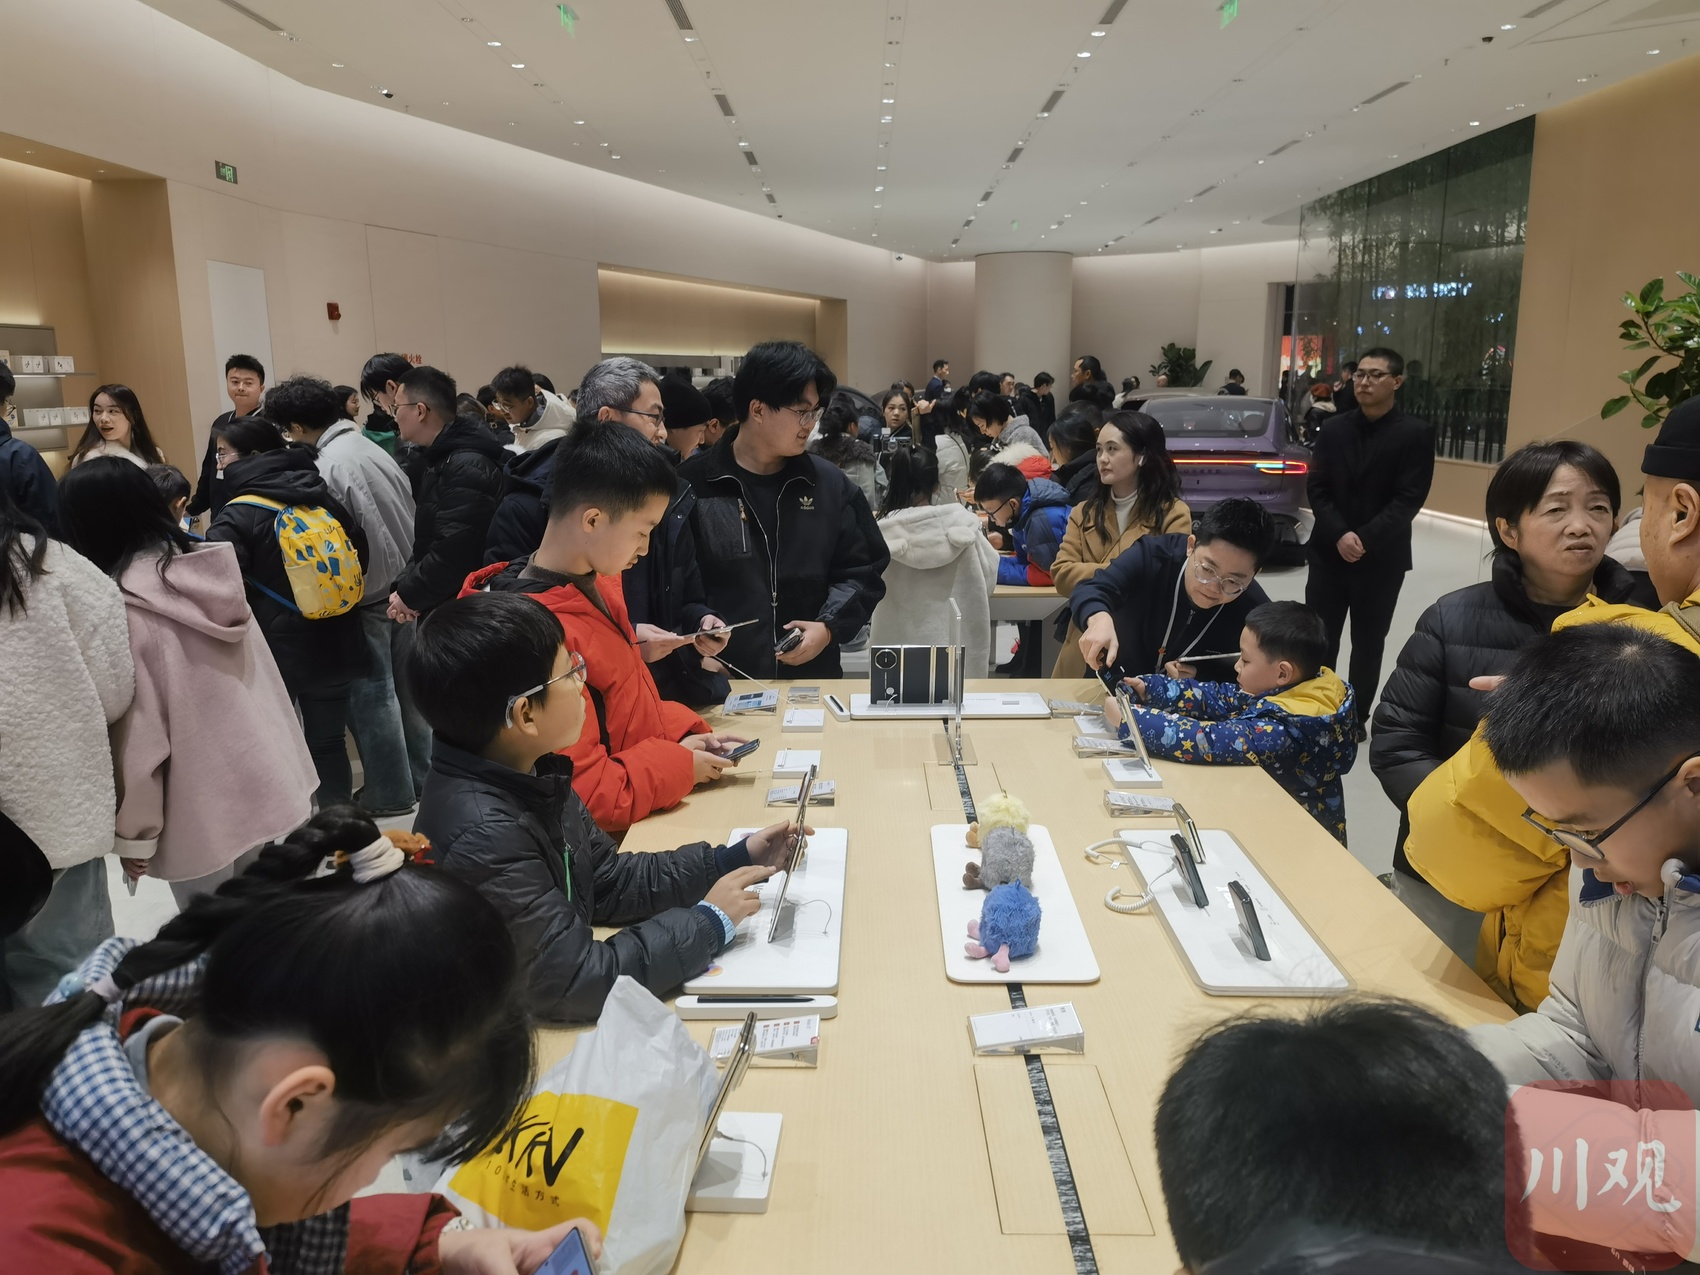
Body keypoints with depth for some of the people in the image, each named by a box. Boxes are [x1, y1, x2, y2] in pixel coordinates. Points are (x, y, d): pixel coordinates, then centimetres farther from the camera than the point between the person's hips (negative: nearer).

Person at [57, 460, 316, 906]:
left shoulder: (118, 606, -18)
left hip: (201, 814, -6)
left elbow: (134, 731, -15)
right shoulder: (210, 566, 1)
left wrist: (133, 830, -3)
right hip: (267, 781, 6)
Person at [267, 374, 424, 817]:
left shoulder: (328, 467, -19)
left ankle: (389, 791, 15)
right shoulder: (368, 444, 4)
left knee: (371, 694, 5)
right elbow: (410, 511, 7)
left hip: (367, 597, -7)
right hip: (404, 583, 8)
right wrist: (405, 574, 15)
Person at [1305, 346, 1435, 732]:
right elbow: (1317, 488, 1)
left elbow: (1409, 499, -11)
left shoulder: (1416, 434, -5)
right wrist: (1340, 535, -14)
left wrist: (1364, 539, -19)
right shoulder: (1334, 429, 7)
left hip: (1382, 558, -2)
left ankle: (1355, 717, 22)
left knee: (1368, 642, 9)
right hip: (1329, 552, 3)